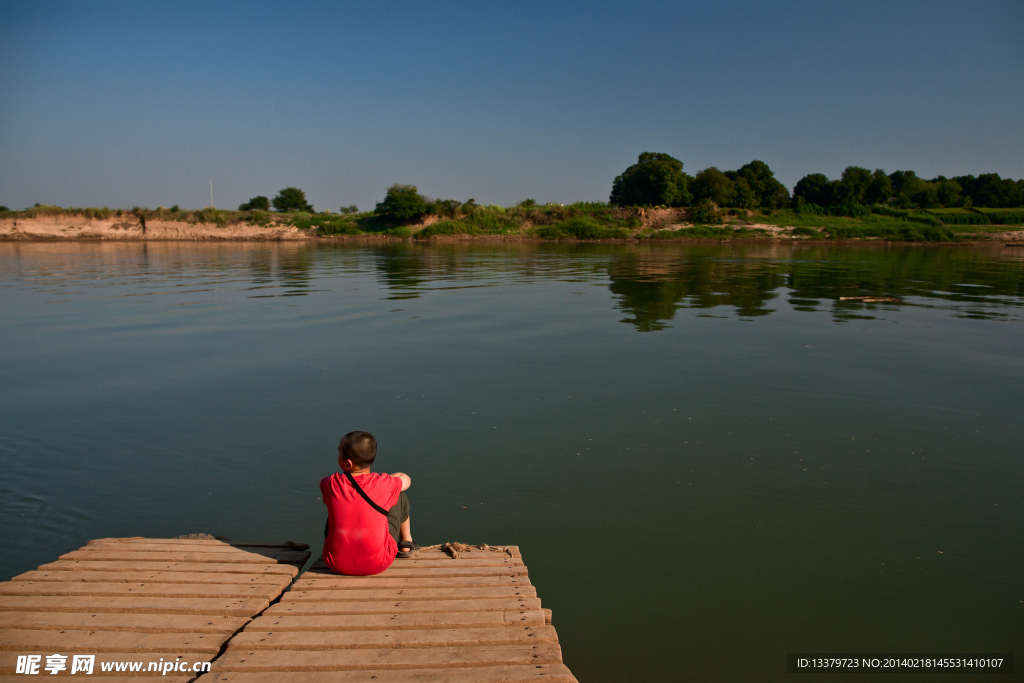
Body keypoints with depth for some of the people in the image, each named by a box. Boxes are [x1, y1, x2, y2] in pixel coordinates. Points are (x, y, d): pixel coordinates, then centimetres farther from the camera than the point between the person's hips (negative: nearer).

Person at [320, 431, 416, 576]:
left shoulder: (332, 484, -10)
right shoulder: (382, 484, -12)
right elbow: (406, 479, 11)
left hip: (337, 564, 2)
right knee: (400, 497, 17)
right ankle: (406, 545, 39)